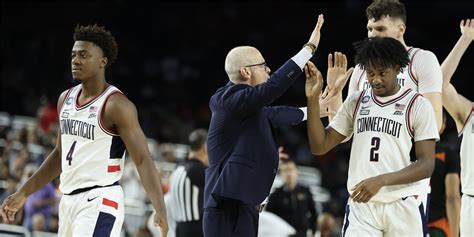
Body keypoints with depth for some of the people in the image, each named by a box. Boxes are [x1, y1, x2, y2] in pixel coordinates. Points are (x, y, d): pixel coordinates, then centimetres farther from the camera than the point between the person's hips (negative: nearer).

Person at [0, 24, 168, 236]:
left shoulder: (117, 105, -12)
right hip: (69, 200, 9)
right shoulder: (66, 99, 11)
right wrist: (23, 194, 22)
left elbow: (143, 160, -16)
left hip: (99, 201, -9)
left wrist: (160, 210, -28)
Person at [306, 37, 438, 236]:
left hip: (402, 205, -2)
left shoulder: (418, 105, -2)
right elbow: (320, 146, 9)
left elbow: (426, 165, -7)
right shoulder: (355, 102, 11)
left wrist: (381, 180, -21)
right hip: (360, 205, 2)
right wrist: (312, 99, -4)